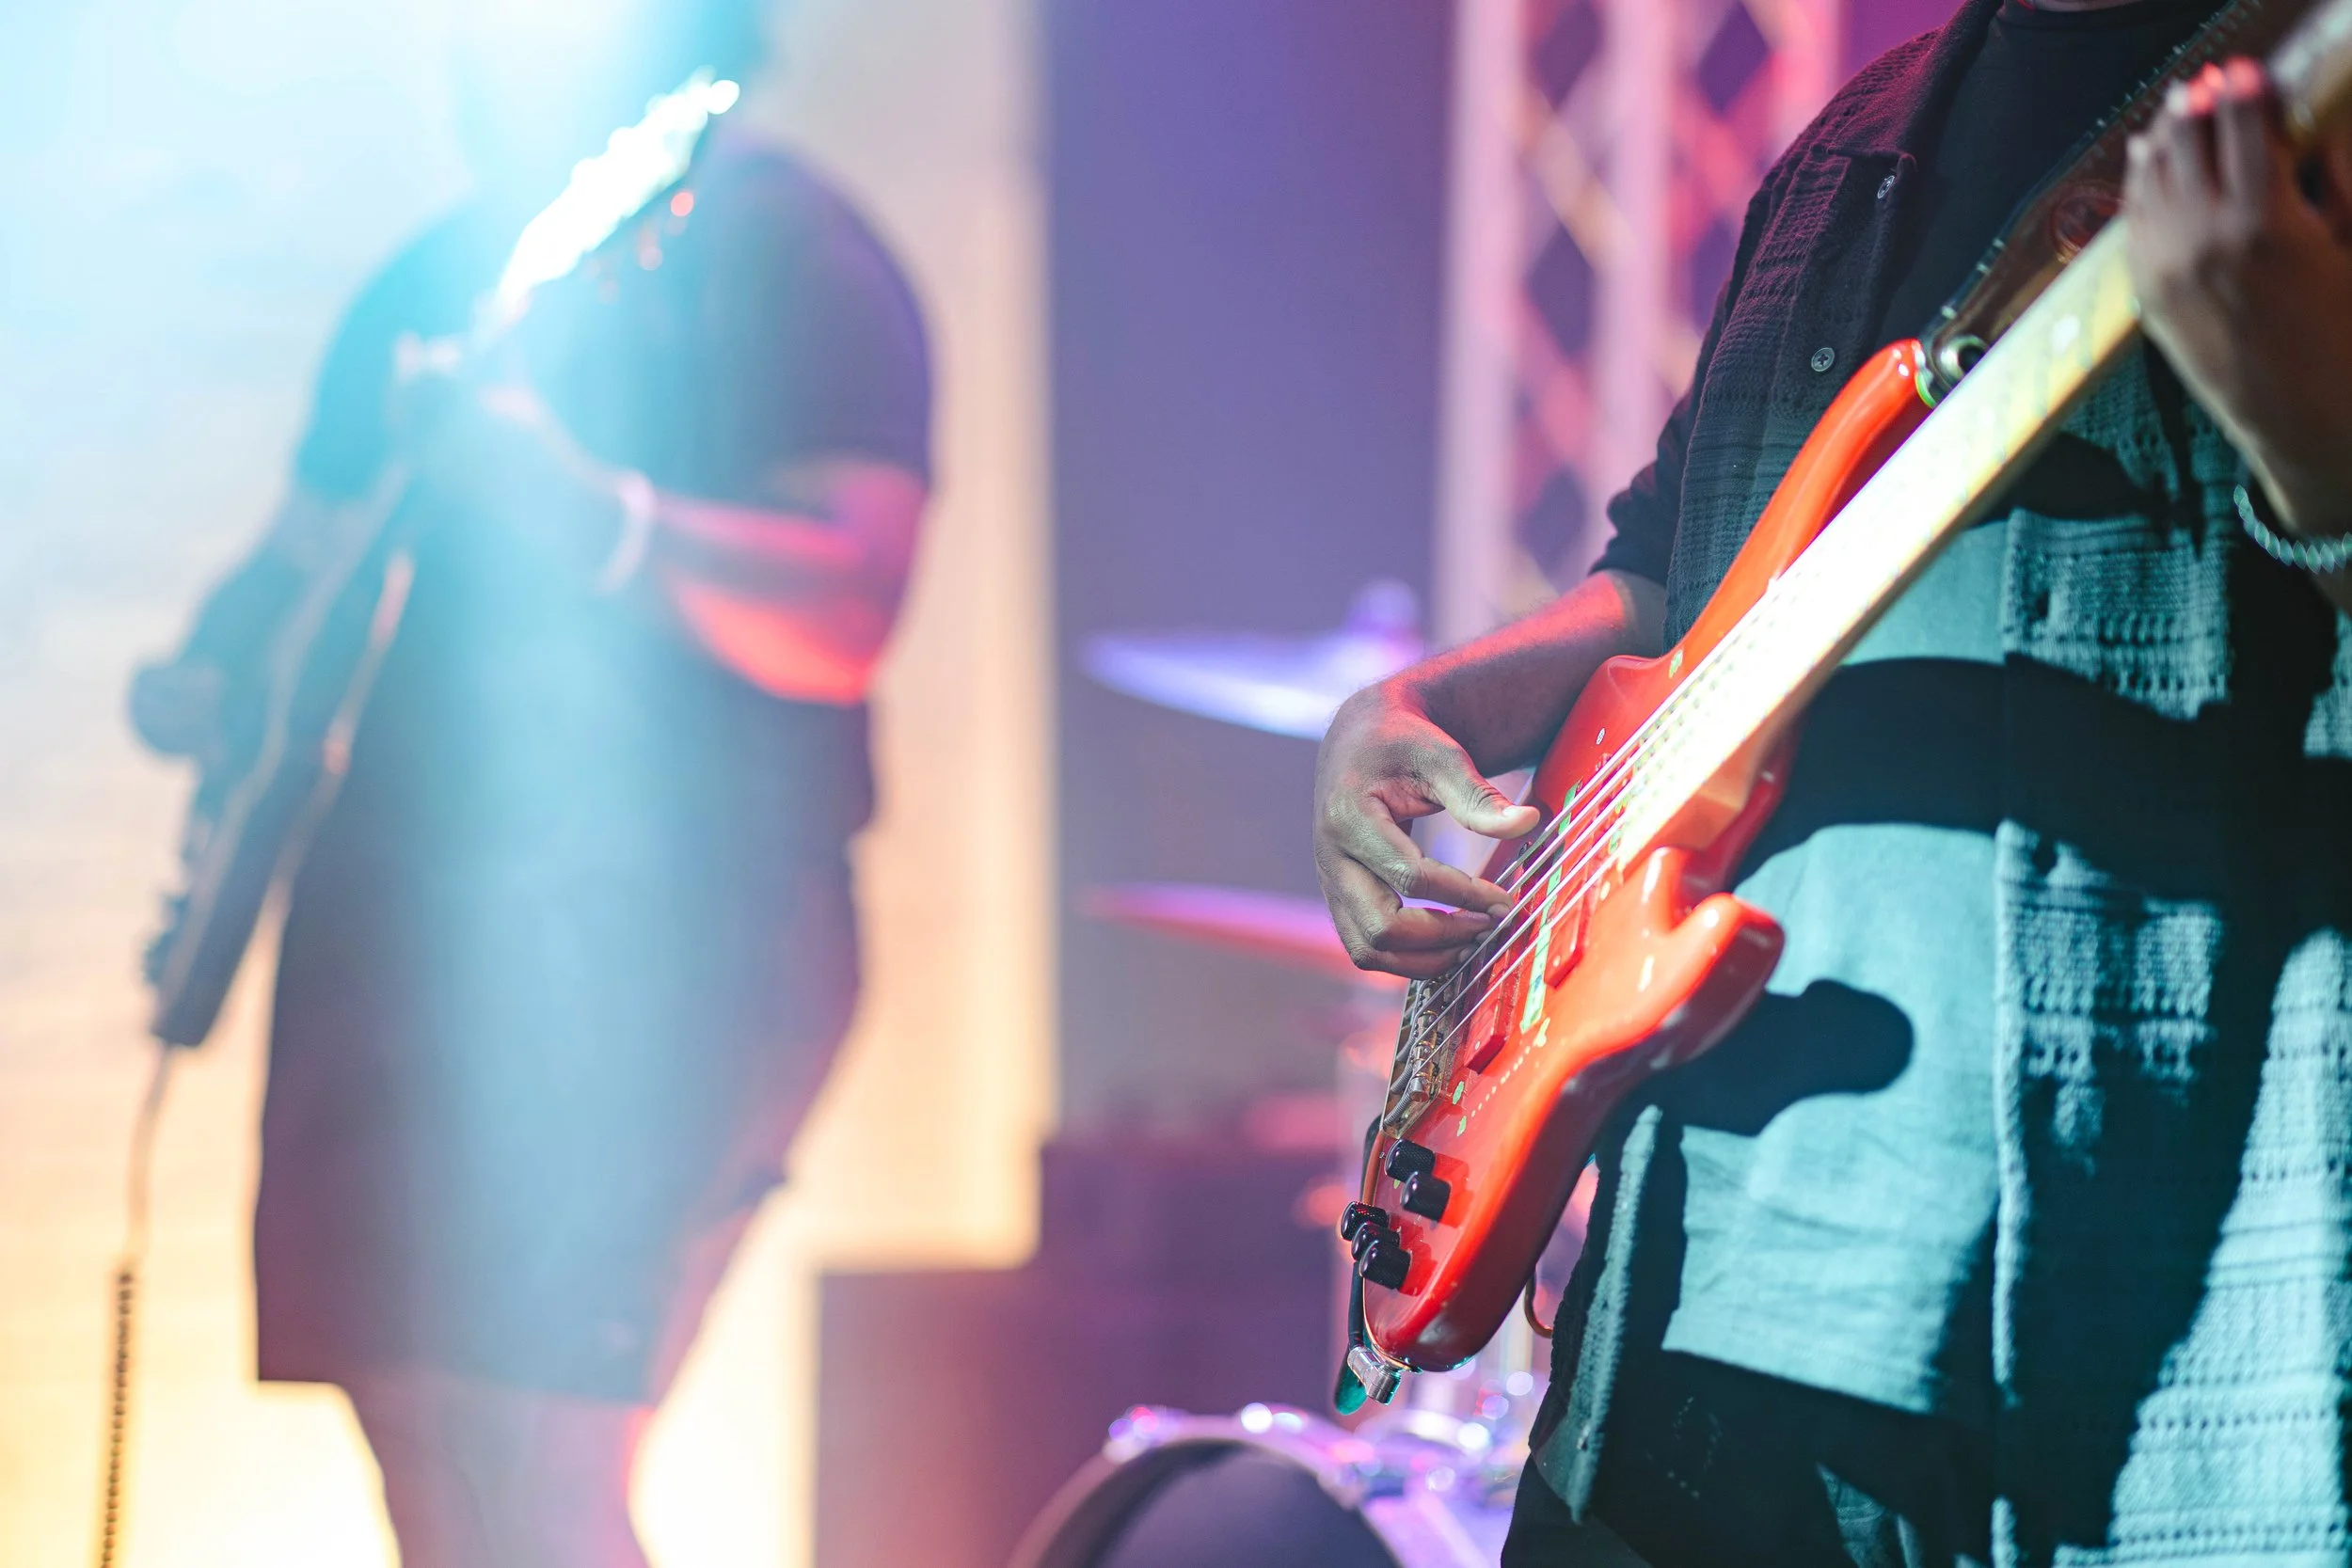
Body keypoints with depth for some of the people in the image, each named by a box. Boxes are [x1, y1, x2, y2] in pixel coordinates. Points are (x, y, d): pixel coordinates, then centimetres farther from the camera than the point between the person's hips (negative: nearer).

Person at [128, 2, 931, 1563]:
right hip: (387, 920, 8)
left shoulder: (783, 254, -6)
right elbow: (307, 546, 28)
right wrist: (212, 675, 6)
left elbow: (846, 616, -18)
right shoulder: (426, 285, 18)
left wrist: (596, 520, -35)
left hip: (655, 924, -8)